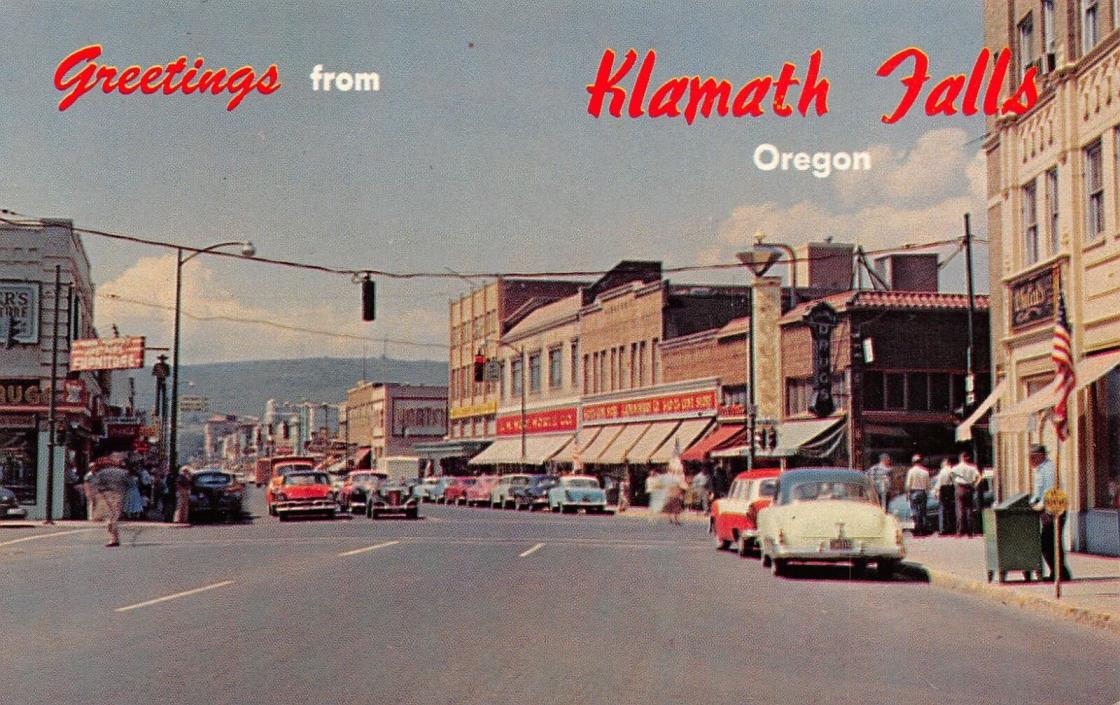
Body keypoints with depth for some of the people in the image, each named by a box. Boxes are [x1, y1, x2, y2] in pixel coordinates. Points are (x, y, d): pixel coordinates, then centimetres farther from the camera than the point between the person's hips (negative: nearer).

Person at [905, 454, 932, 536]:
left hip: (914, 492, -3)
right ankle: (924, 529, 7)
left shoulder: (911, 471, -5)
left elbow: (908, 484, -6)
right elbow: (928, 484, 7)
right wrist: (927, 494, 18)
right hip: (923, 492, 3)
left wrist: (907, 492, 5)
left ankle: (918, 529, -9)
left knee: (915, 511, -3)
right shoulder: (925, 471, 4)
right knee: (923, 511, 8)